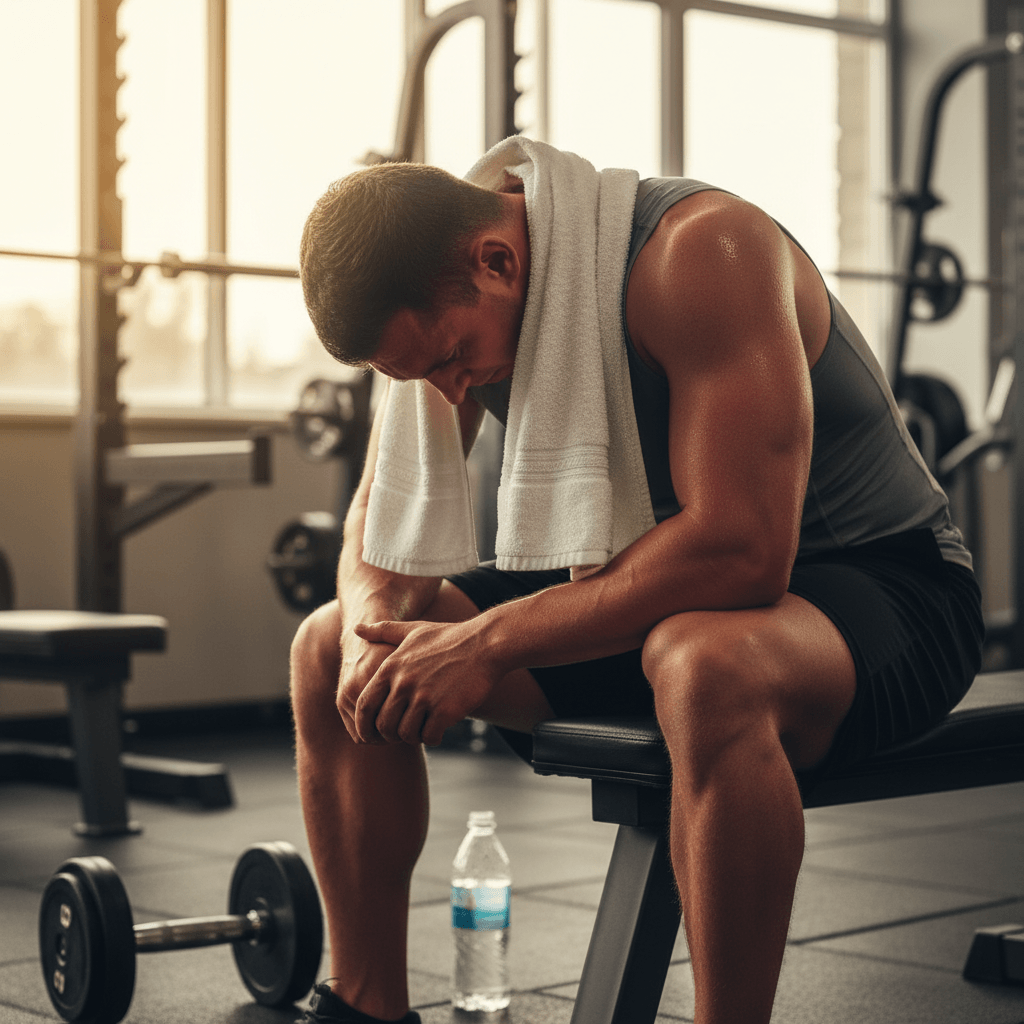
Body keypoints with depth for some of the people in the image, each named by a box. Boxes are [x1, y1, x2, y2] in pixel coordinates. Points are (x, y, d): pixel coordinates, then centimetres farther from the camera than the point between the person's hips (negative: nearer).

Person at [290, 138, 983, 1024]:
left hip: (884, 581, -7)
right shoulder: (442, 302, -6)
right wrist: (378, 621, -20)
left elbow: (741, 550, -36)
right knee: (329, 650, 0)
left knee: (704, 666, -43)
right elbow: (386, 517, 3)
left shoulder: (699, 252, -28)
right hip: (659, 590, 7)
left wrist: (491, 642, -33)